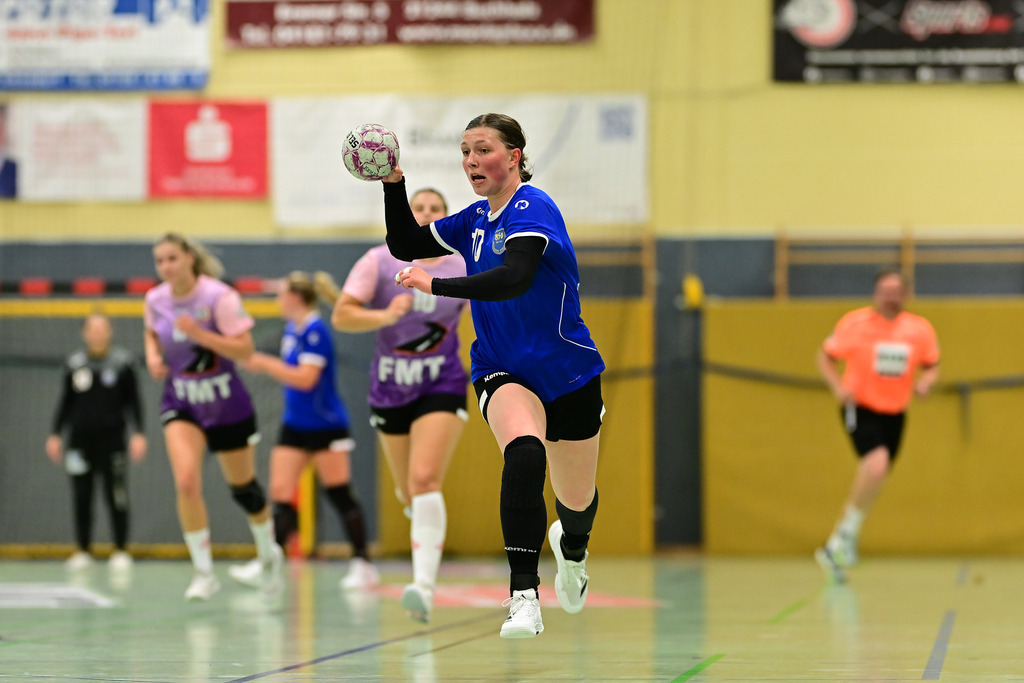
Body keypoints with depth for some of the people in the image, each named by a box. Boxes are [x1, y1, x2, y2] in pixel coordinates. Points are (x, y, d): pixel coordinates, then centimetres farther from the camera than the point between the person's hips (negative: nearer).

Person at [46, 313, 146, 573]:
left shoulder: (122, 363, 0)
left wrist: (138, 434, -5)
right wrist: (56, 434, 11)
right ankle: (82, 550, 12)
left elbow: (133, 402, 3)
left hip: (111, 437, -2)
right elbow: (65, 402, 15)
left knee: (116, 495, -5)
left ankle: (121, 551, 4)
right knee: (81, 497, 3)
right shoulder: (74, 364, 7)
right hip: (80, 439, 2)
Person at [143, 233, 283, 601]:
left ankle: (268, 552, 42)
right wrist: (153, 355, -3)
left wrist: (200, 334, -30)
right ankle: (204, 573, -9)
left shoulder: (219, 297, -18)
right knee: (186, 482, -20)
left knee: (243, 487, 12)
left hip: (227, 405, -2)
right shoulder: (155, 300, -4)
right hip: (181, 404, 2)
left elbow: (245, 349, -20)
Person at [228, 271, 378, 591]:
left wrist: (263, 363, -18)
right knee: (280, 493, -1)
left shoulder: (315, 331, -17)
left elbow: (305, 378, -22)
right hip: (295, 426, 8)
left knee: (340, 494, -3)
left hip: (325, 426, -8)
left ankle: (362, 563, 5)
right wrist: (262, 363, 6)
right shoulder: (291, 328, 10)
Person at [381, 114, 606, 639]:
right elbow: (406, 246, 12)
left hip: (568, 373, -3)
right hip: (503, 373, 3)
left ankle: (571, 547, 52)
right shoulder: (476, 219, 5)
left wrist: (436, 285, -39)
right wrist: (393, 183, -1)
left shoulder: (532, 209, -17)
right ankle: (523, 596, -37)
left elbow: (514, 278, -33)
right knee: (523, 454, -31)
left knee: (577, 502, 13)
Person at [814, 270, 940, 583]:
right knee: (877, 464, -30)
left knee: (870, 483, 14)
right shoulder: (855, 323, -9)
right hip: (861, 409, -5)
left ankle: (834, 547, 33)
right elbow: (826, 356, 0)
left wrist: (926, 381, -12)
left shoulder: (920, 330, -1)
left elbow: (932, 366, 11)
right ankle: (849, 531, -10)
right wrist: (838, 387, -17)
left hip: (894, 414, 5)